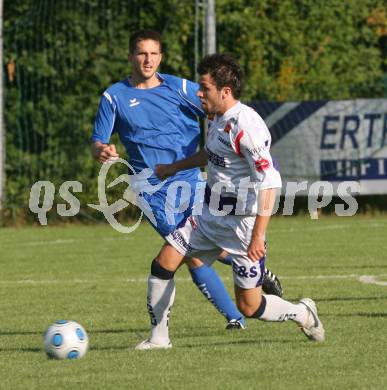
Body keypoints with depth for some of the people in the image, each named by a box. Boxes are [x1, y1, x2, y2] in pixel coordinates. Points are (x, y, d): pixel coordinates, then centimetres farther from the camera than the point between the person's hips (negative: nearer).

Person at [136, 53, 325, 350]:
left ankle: (303, 314, 25)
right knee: (164, 263, -1)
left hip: (242, 223, -9)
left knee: (250, 307, -2)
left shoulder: (245, 126, -24)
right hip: (210, 214, 9)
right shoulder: (219, 118, 5)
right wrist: (174, 168, 35)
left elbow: (270, 182, -27)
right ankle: (158, 337, 11)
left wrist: (258, 235, -29)